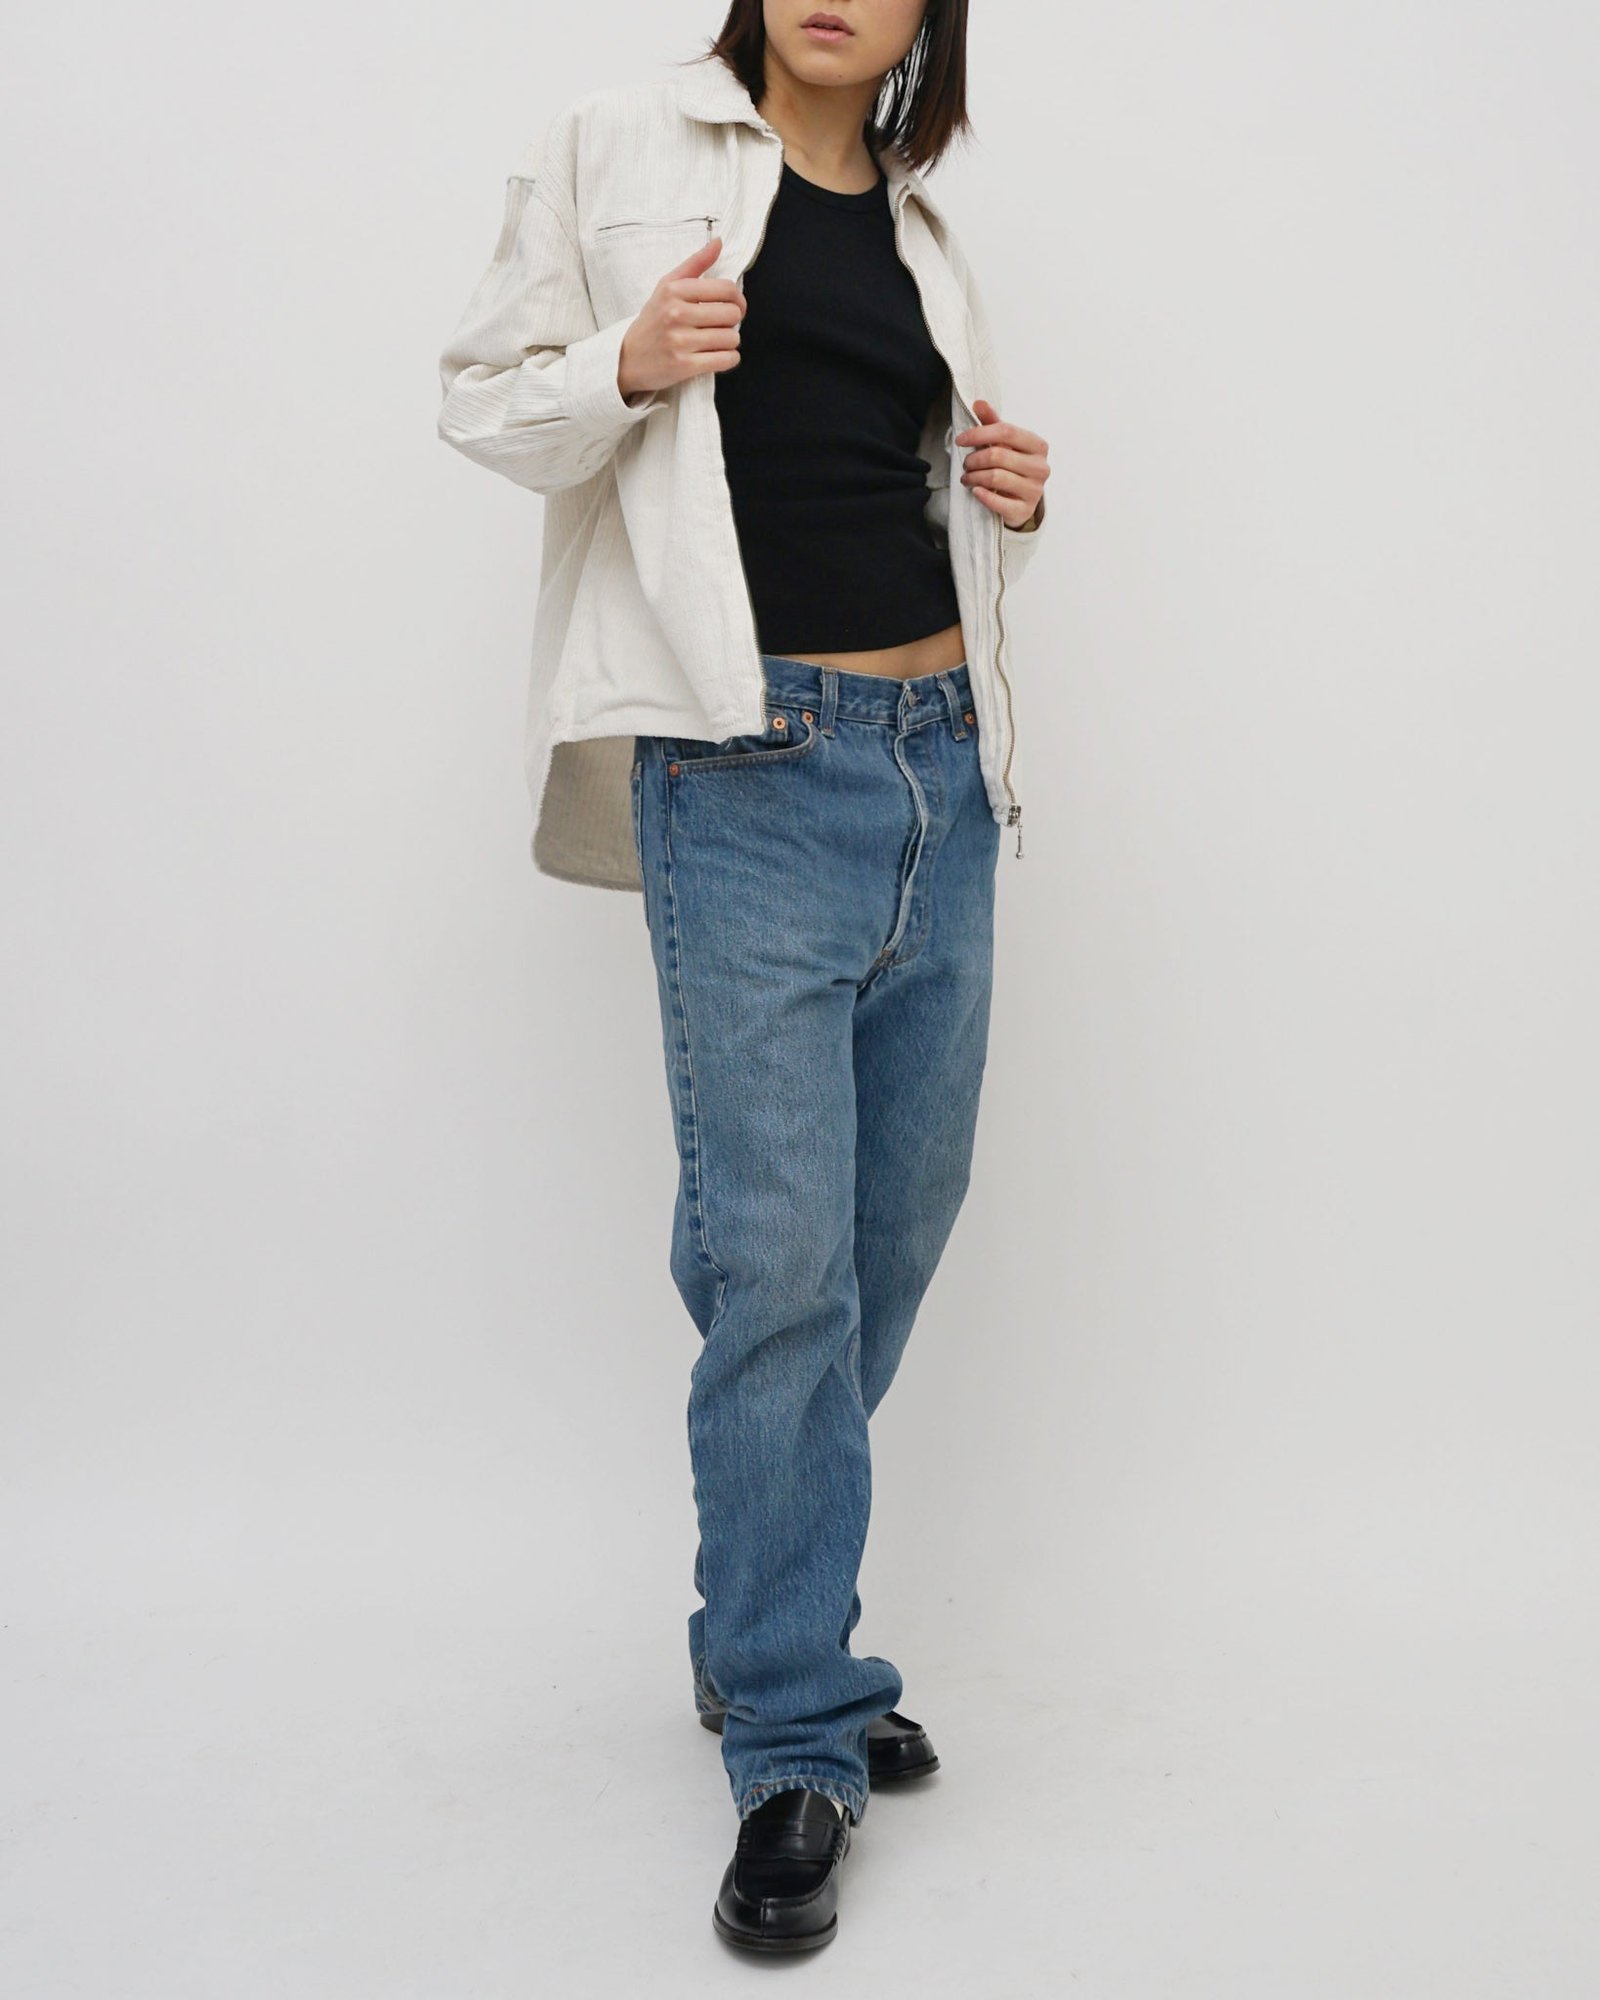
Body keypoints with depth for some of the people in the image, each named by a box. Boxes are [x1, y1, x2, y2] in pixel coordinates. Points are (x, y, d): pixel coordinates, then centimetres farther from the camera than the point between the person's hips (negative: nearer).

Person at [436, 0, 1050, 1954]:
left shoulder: (923, 238, 19)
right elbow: (485, 396, 4)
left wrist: (1011, 505, 5)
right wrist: (625, 369, -16)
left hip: (943, 761, 6)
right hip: (751, 769, -6)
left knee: (899, 1224, 10)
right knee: (781, 1251, -7)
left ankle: (766, 1628, 28)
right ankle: (795, 1741, 7)